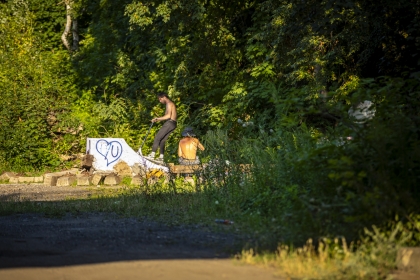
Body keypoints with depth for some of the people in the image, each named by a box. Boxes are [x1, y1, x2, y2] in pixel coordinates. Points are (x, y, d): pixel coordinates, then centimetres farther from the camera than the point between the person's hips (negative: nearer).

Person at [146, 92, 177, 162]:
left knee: (157, 137, -11)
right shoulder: (170, 104, 25)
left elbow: (168, 116, -18)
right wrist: (158, 120, 17)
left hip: (170, 123, -10)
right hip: (172, 124, 10)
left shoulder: (169, 103, -7)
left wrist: (158, 118, -13)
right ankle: (161, 157, 4)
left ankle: (152, 154, -17)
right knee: (162, 140, 8)